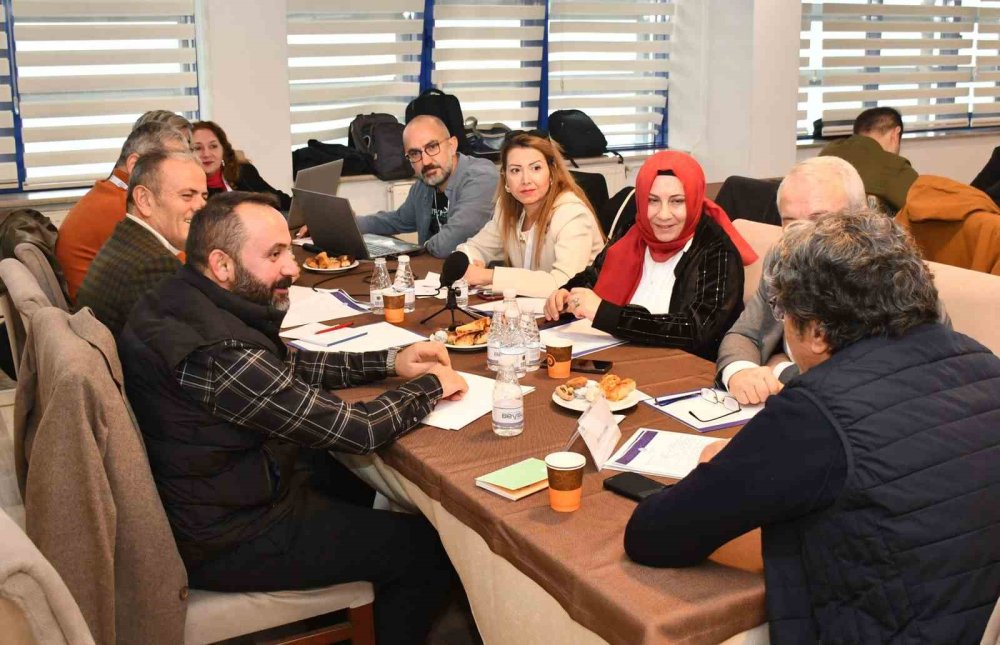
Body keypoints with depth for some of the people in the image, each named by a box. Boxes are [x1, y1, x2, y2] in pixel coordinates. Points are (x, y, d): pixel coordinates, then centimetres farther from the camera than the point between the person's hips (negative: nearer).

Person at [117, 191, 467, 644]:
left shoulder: (180, 300, -4)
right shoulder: (218, 353, -34)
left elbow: (287, 367, 9)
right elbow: (356, 430, -27)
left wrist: (389, 362, 0)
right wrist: (430, 386, -9)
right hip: (224, 542, -9)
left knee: (366, 482, 27)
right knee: (427, 548, -1)